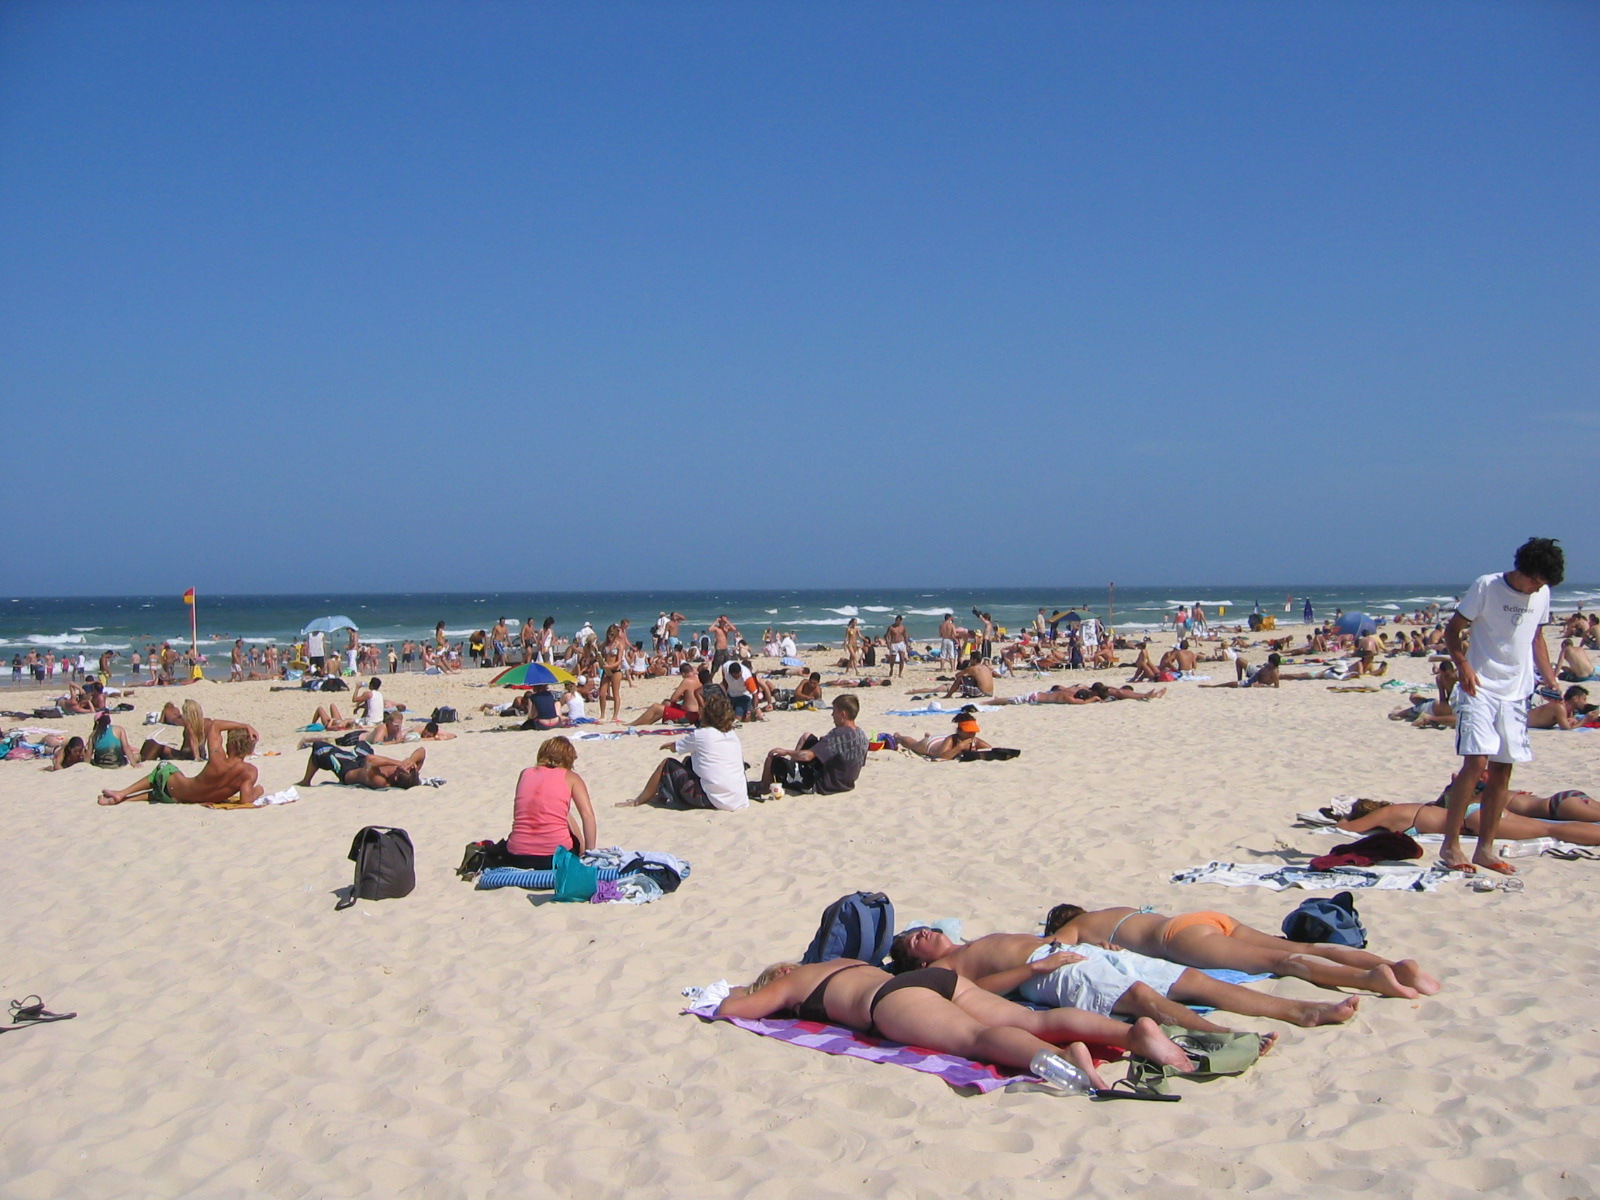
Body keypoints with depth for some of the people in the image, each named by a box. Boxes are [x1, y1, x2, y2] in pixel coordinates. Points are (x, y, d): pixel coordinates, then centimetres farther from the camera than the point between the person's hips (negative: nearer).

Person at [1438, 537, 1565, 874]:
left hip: (1516, 693, 6)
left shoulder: (1542, 594, 8)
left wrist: (1550, 679, 10)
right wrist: (1463, 664, -20)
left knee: (1502, 770, 5)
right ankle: (1450, 845, -8)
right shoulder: (1486, 586, -9)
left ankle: (1485, 849, 11)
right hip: (1480, 690, -6)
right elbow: (1452, 629, -4)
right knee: (1476, 761, -15)